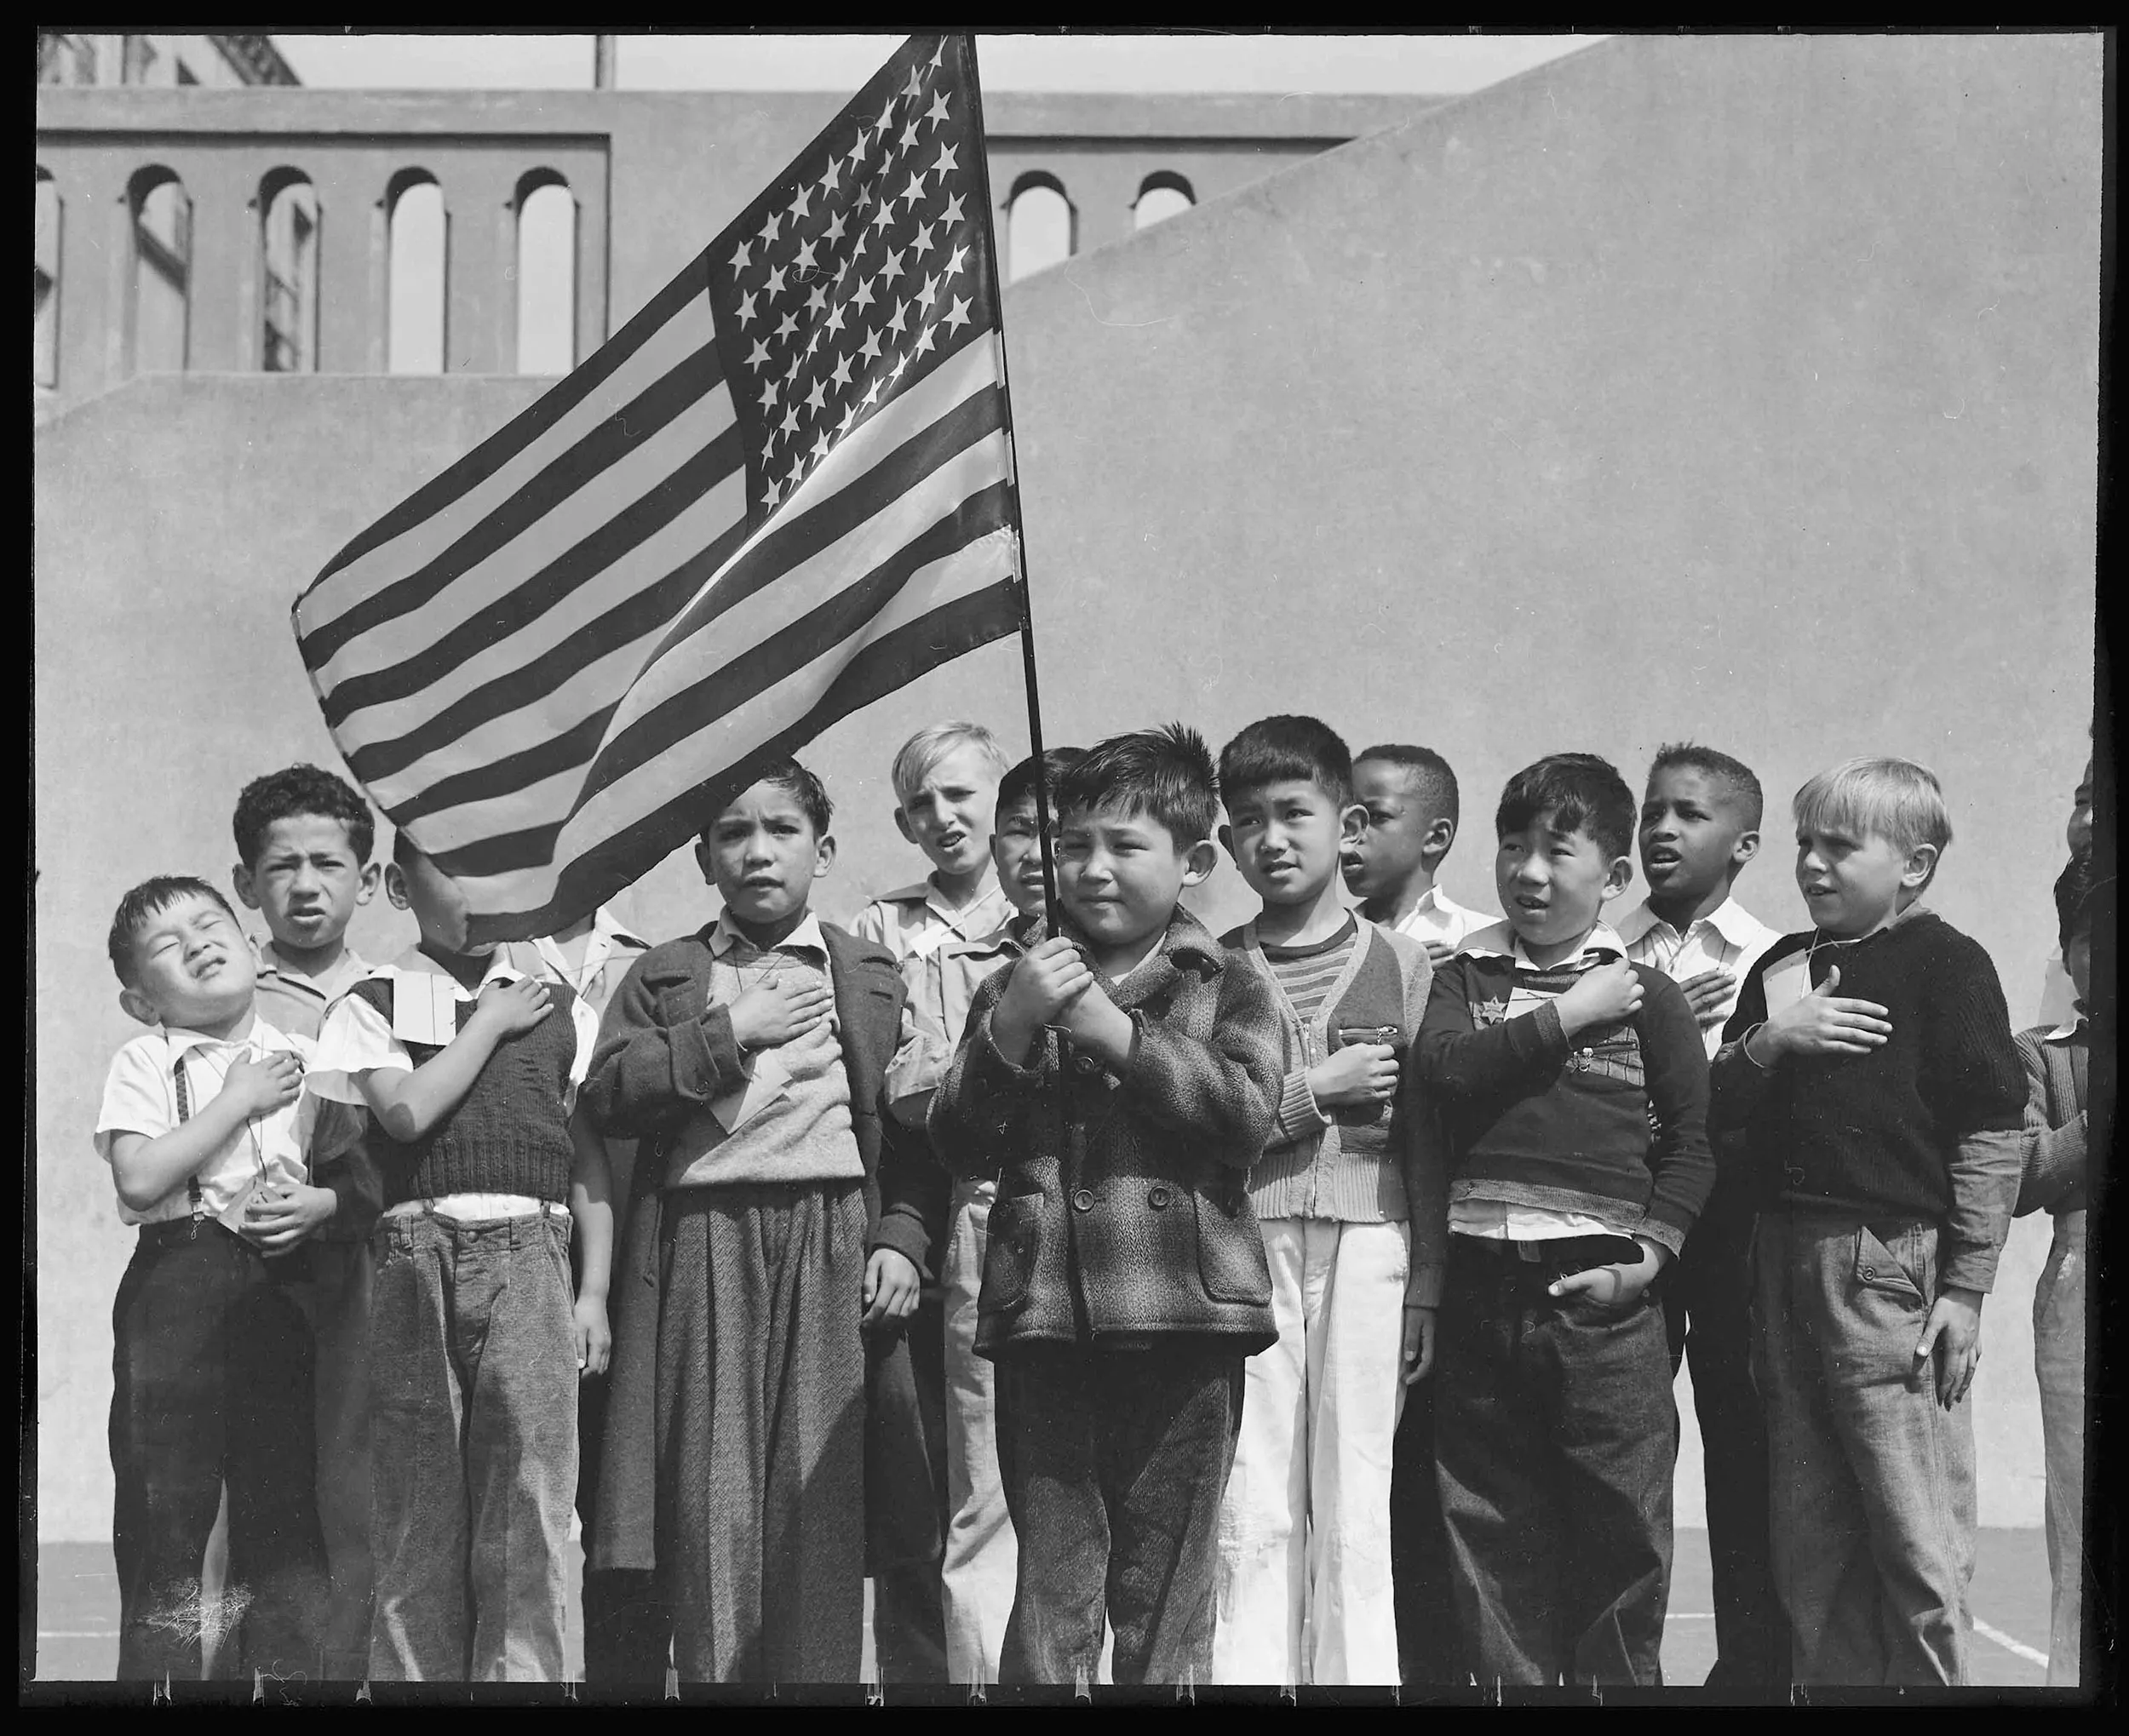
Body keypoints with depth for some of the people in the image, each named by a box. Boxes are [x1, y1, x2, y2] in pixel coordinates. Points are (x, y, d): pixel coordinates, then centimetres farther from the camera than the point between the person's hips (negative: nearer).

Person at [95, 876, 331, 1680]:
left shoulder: (301, 1059, 12)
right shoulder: (144, 1063, 3)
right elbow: (139, 1178, -13)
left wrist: (320, 1204, -8)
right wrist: (239, 1099, -11)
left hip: (284, 1283, 3)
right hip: (178, 1278, -3)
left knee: (286, 1489, 5)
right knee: (168, 1498, -4)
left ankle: (291, 1667, 14)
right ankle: (158, 1671, 6)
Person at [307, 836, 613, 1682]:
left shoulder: (560, 1010, 15)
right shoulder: (371, 1005, 10)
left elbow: (591, 1162, 12)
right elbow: (405, 1114, -9)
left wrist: (594, 1292, 4)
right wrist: (493, 1023, 0)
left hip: (530, 1260, 1)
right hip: (417, 1254, -1)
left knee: (528, 1504, -4)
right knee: (417, 1506, 0)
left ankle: (520, 1672, 1)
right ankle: (412, 1675, 8)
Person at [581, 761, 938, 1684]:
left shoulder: (871, 976, 16)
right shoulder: (665, 974, 15)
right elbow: (605, 1095, 0)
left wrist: (903, 1237, -3)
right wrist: (729, 1035, -6)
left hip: (833, 1246, 0)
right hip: (701, 1247, 0)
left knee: (822, 1501, -6)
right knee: (711, 1504, -4)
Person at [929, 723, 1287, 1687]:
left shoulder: (1227, 987, 7)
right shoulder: (1013, 986, 14)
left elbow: (1245, 1114, -10)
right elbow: (957, 1144, 6)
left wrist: (1116, 1034, -14)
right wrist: (1011, 1028, -9)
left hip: (1181, 1318, -1)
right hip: (1041, 1317, 2)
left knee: (1165, 1590, 5)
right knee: (1049, 1584, 3)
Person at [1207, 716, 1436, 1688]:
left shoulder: (1399, 962, 8)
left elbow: (1429, 1139, 7)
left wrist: (1427, 1288, 3)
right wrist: (1310, 1093, -8)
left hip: (1368, 1244, 0)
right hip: (1245, 1242, 0)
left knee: (1353, 1507, 3)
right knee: (1251, 1508, 1)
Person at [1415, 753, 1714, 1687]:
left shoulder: (1644, 994, 5)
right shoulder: (1465, 978, 11)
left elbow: (1695, 1136, 2)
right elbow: (1446, 1068, -9)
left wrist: (1649, 1253, -8)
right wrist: (1567, 1016, -9)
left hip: (1599, 1294, -2)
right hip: (1481, 1290, 2)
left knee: (1620, 1532, 2)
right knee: (1487, 1532, 9)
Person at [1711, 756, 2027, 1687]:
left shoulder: (1945, 962, -3)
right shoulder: (1781, 968, 15)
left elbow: (1992, 1134, -7)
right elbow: (1719, 1111, 12)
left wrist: (1964, 1288, -10)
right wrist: (1768, 1041, -7)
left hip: (1893, 1264, -6)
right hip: (1786, 1256, 6)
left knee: (1917, 1538, -3)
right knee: (1808, 1538, 11)